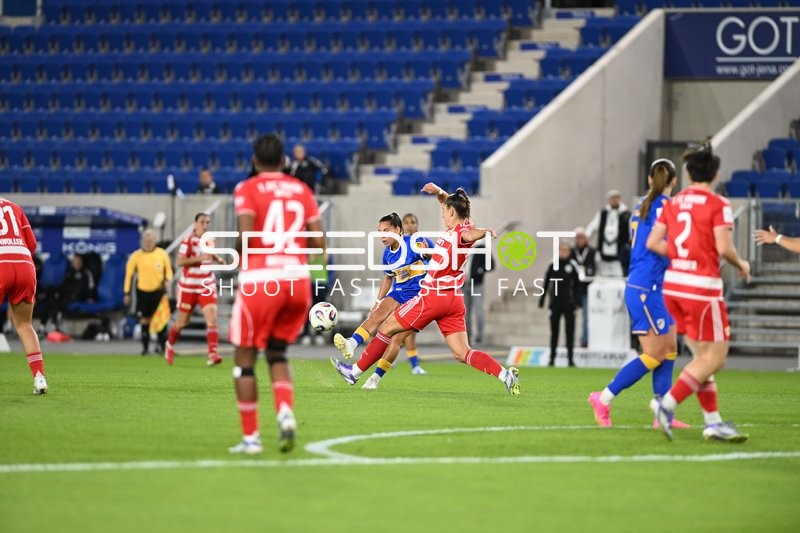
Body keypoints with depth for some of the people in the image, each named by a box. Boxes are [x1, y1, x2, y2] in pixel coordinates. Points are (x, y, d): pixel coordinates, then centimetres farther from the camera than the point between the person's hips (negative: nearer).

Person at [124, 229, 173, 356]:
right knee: (145, 321, 2)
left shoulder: (162, 254, 2)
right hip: (143, 292, 0)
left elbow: (168, 270, 13)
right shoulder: (136, 256, 1)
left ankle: (163, 346, 2)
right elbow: (129, 274, 6)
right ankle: (145, 347, 10)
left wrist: (167, 280, -8)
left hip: (158, 291, 0)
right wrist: (127, 293, 5)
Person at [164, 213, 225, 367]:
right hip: (188, 287, -4)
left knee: (212, 319, -15)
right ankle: (170, 345, 37)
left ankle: (212, 354, -21)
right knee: (182, 322, 9)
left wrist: (217, 259, 8)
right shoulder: (188, 240, -13)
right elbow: (180, 261, -22)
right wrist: (201, 258, -29)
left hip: (207, 286, 4)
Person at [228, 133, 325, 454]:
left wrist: (236, 251, 6)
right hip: (297, 280, 4)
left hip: (260, 280, -4)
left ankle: (250, 437, 7)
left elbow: (247, 236, -15)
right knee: (277, 352, 21)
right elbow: (318, 243, 6)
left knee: (245, 358, 9)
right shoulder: (302, 190, 12)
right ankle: (286, 413, -4)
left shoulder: (247, 189, -1)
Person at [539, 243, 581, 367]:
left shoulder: (572, 266, 1)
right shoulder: (552, 266, 4)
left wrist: (576, 301, -3)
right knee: (554, 332, 6)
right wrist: (542, 299, 7)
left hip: (568, 303, -1)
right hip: (555, 303, 1)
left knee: (570, 332, -2)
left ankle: (570, 358, 1)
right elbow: (546, 283, 9)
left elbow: (577, 285, 4)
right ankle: (552, 358, 11)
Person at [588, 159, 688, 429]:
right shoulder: (664, 205, -12)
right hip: (649, 288, -9)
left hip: (637, 286, 9)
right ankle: (604, 399, -1)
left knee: (669, 350, 8)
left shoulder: (642, 205, 14)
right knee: (654, 355, -4)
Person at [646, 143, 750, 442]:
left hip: (673, 284, 7)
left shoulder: (673, 203, 8)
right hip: (702, 287, -7)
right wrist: (741, 265, 3)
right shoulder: (718, 205, -9)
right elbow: (724, 248, -16)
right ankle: (667, 403, -13)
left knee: (703, 356, 12)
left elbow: (653, 243, 6)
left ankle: (712, 422, 10)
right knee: (715, 357, -1)